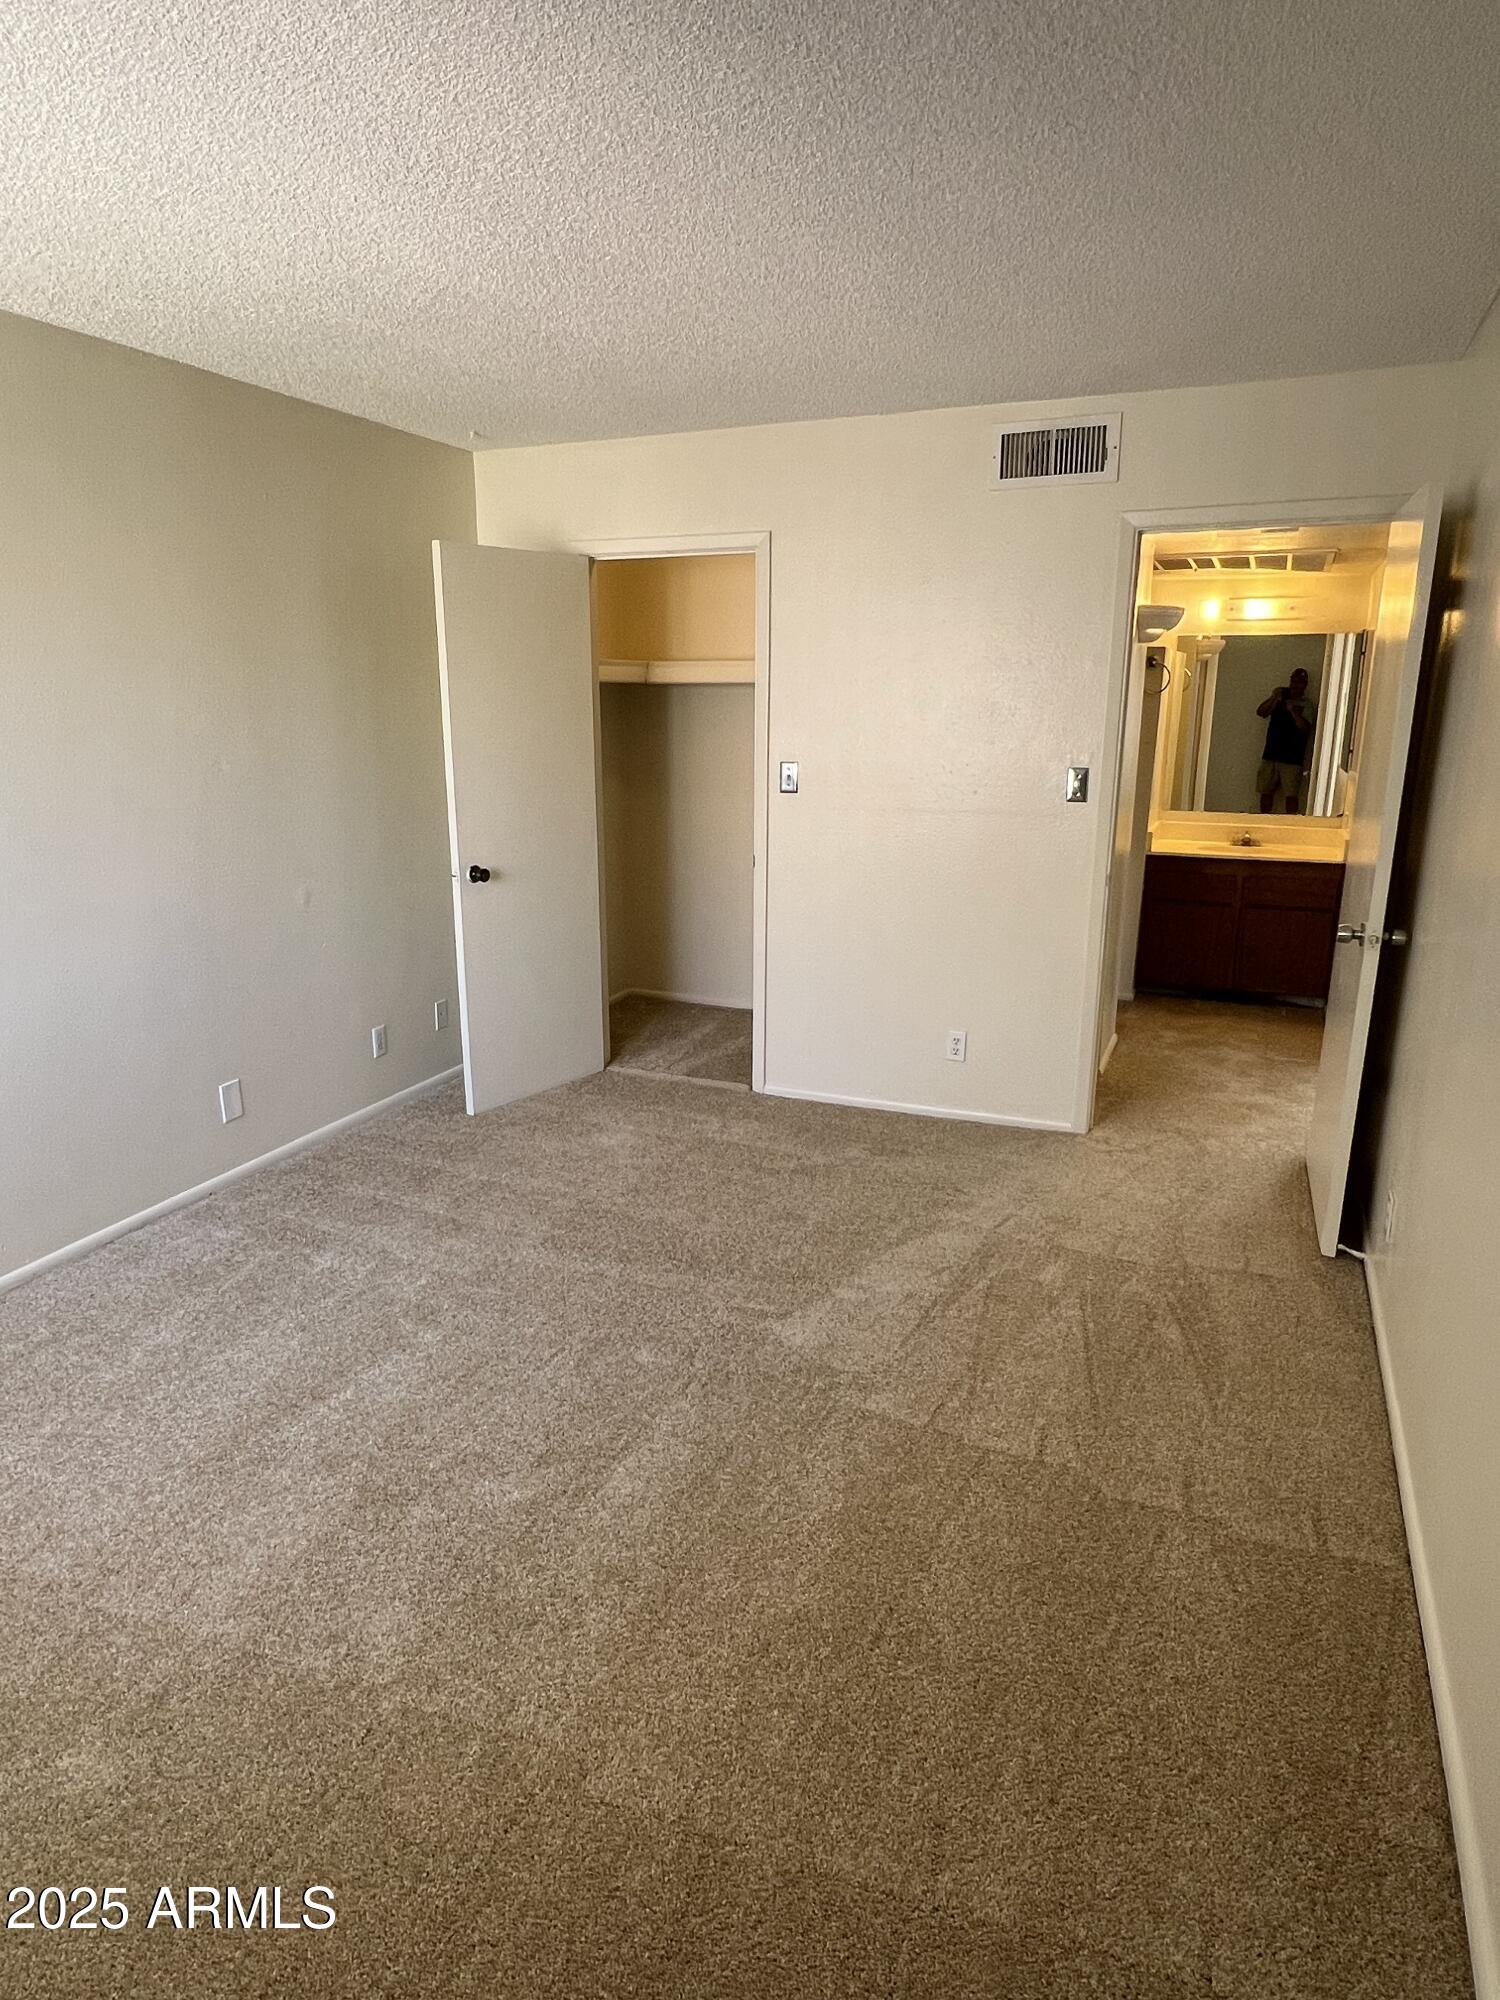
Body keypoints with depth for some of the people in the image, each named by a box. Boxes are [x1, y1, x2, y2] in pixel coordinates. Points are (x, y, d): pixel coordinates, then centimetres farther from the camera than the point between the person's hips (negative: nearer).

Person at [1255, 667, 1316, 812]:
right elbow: (1260, 712, 1)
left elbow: (1304, 727, -13)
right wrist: (1273, 697, -12)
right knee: (1266, 791, 7)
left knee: (1291, 794, -7)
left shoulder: (1306, 705, 0)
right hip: (1270, 754, 4)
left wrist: (1292, 711, -21)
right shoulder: (1279, 699, 13)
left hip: (1292, 758, -4)